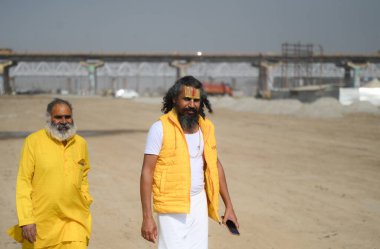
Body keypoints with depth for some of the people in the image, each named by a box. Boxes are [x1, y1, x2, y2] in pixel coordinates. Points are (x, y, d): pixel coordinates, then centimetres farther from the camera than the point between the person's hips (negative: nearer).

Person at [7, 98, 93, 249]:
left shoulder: (81, 143, 5)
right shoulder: (33, 141, -8)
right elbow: (23, 182, -9)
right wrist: (26, 220, -14)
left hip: (74, 219, 2)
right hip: (41, 221, -2)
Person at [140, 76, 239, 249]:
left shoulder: (206, 127, 6)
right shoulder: (160, 128, -10)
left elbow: (215, 166, 15)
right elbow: (147, 172, -11)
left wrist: (228, 206, 13)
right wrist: (147, 217, -16)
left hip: (199, 203, 5)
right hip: (172, 208, -5)